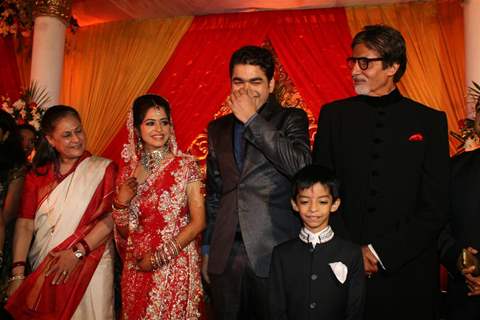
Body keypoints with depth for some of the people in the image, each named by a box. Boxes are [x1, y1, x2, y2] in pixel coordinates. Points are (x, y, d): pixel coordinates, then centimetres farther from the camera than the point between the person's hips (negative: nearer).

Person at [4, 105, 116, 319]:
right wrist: (18, 273, -7)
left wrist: (77, 252, -17)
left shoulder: (103, 169, -3)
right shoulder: (37, 175, 7)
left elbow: (111, 218, -11)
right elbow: (25, 224, 1)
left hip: (90, 267, -3)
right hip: (43, 270, 3)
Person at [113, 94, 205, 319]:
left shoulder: (186, 165, -7)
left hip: (175, 269, -3)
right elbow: (124, 232, 8)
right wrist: (121, 203, -9)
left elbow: (198, 222, -10)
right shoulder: (128, 172, 3)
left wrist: (159, 256, -13)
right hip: (136, 270, 3)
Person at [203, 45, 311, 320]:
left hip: (274, 253, -3)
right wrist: (208, 250, 17)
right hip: (225, 254, 4)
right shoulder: (218, 128, 12)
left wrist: (252, 120, -16)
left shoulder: (292, 119, 0)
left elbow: (300, 166, -19)